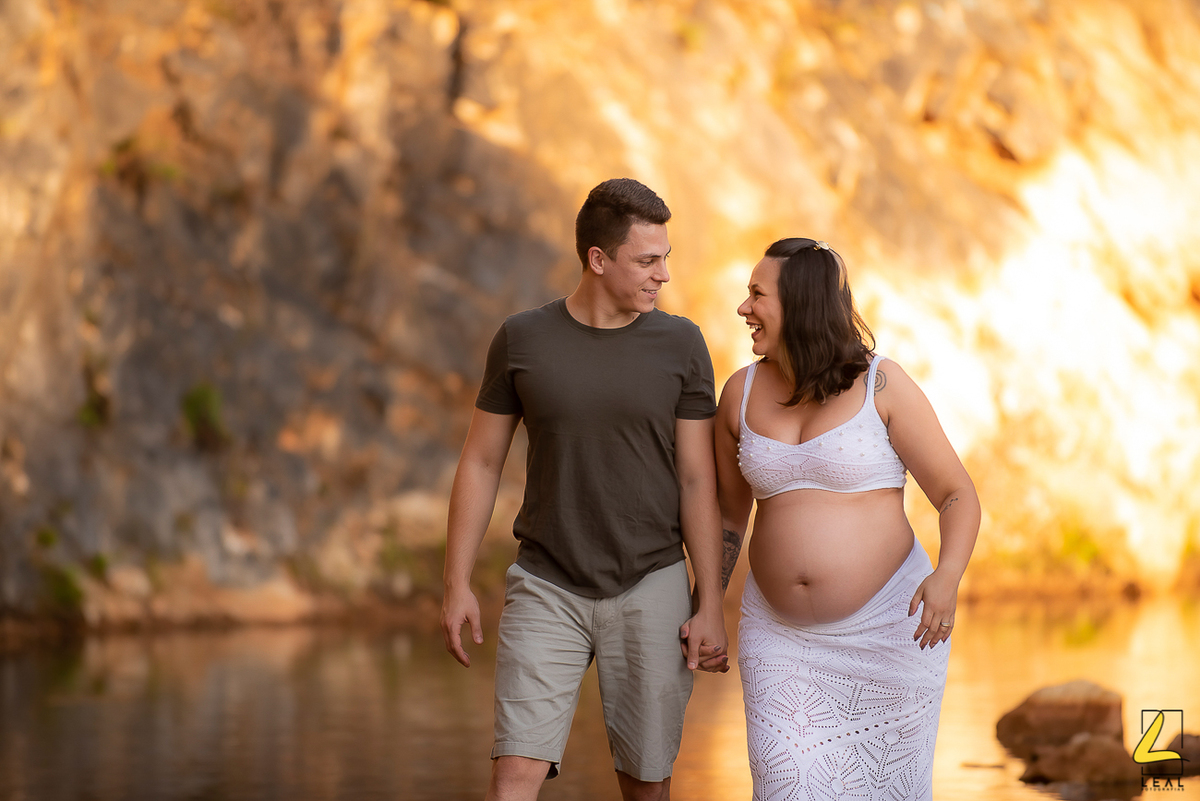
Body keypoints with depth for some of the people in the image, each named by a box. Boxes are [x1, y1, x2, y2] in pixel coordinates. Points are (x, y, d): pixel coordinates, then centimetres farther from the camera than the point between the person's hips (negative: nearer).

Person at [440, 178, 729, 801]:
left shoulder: (680, 345, -2)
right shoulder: (522, 340, -1)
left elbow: (698, 480, -1)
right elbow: (481, 463, 5)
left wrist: (710, 604, -5)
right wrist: (456, 584, 1)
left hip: (651, 587, 1)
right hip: (547, 587, 0)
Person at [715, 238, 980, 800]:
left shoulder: (881, 385, -8)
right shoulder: (741, 393, 3)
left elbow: (957, 495, -7)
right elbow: (730, 510, 16)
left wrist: (948, 576, -25)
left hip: (887, 626, -3)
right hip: (782, 637, 3)